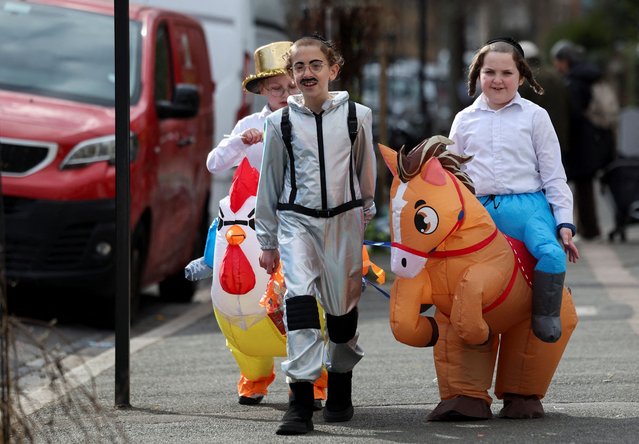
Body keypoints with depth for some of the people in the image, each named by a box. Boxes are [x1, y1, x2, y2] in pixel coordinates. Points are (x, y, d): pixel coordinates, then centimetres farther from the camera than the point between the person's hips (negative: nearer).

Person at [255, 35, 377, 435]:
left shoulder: (358, 116, 1)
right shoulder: (281, 121, 3)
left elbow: (367, 174, 12)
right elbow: (270, 182, 10)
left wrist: (369, 217, 16)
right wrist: (268, 241, 11)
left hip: (344, 220, 1)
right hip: (297, 219, -1)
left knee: (343, 304, 9)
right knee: (300, 294, -20)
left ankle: (341, 389, 32)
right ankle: (301, 401, -24)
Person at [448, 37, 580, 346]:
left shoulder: (535, 116, 8)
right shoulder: (464, 120, 15)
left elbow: (553, 174, 7)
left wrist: (564, 223, 0)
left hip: (526, 204, -3)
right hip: (478, 209, 3)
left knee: (551, 253, -31)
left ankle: (545, 318, -15)